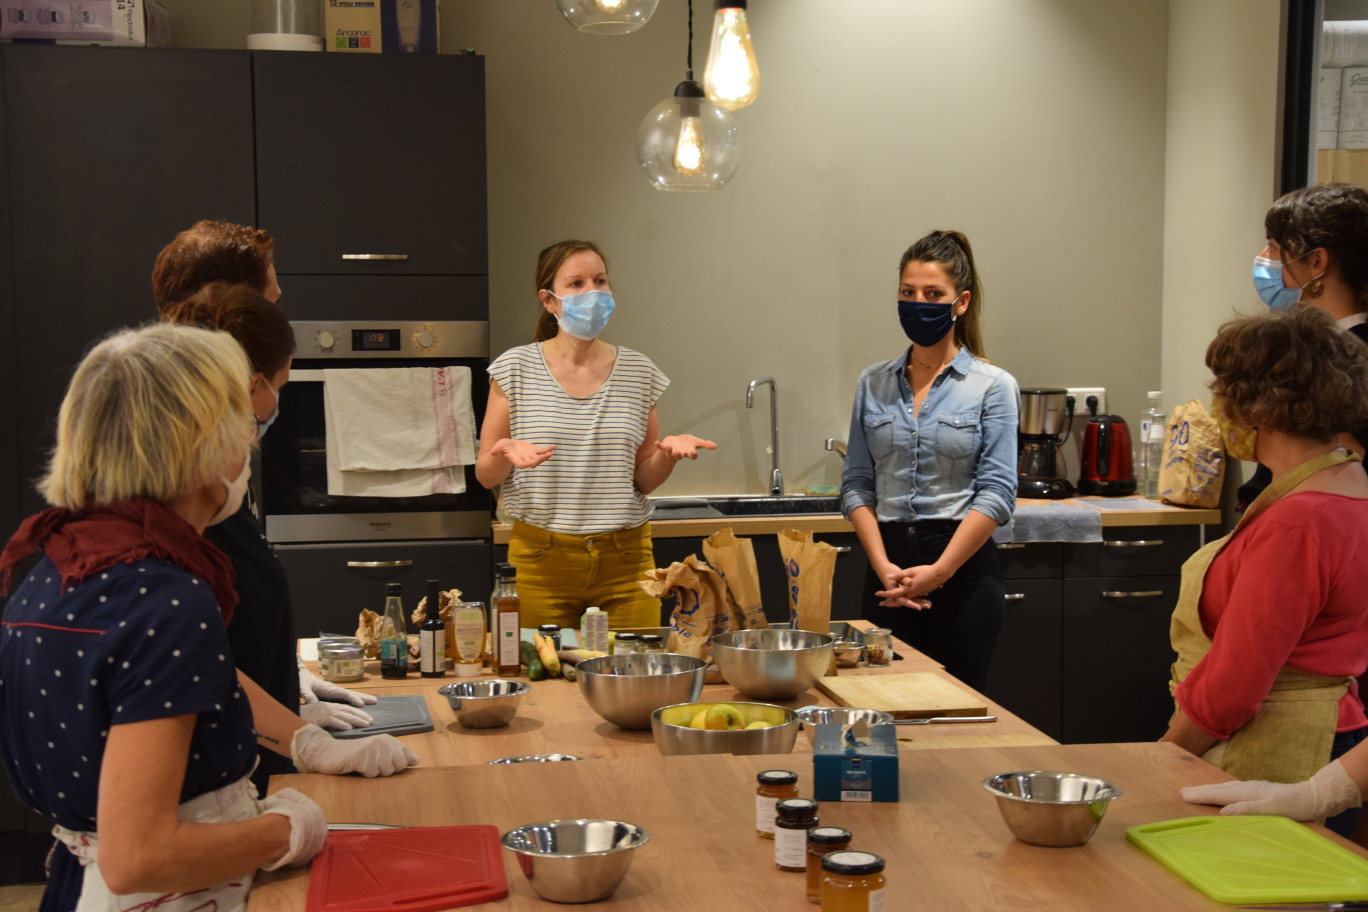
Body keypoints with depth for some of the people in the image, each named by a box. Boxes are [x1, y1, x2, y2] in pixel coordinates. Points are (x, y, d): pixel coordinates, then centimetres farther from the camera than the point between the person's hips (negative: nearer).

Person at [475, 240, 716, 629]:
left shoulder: (638, 372, 6)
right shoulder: (516, 369, 0)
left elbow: (643, 480, 10)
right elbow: (485, 475, 2)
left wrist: (668, 453, -10)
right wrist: (506, 454, -19)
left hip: (625, 560, 2)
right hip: (542, 559, -1)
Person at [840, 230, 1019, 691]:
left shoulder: (993, 386, 0)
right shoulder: (873, 384, 9)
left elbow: (996, 493, -7)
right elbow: (857, 484, 6)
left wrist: (937, 571, -13)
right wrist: (882, 565, -8)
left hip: (964, 566, -3)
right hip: (889, 568, 3)